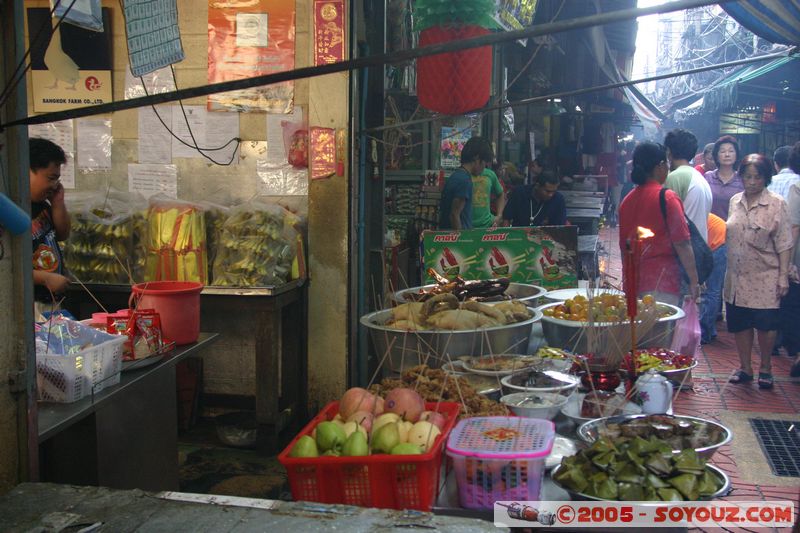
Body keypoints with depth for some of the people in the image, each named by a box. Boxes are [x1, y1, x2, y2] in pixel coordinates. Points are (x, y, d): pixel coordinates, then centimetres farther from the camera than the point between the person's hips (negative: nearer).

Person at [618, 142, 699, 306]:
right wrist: (694, 280, -5)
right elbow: (682, 244, -11)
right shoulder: (667, 198, -9)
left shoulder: (627, 200, 9)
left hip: (632, 280, 6)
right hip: (660, 280, -6)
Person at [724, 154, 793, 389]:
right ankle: (745, 368, 24)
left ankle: (765, 368, 19)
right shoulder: (735, 201, 7)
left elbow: (783, 244, -7)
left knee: (765, 325, 0)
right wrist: (728, 268, 12)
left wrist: (783, 276, -11)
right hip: (737, 276, 4)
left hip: (765, 277, -4)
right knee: (740, 324, 10)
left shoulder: (776, 204, -6)